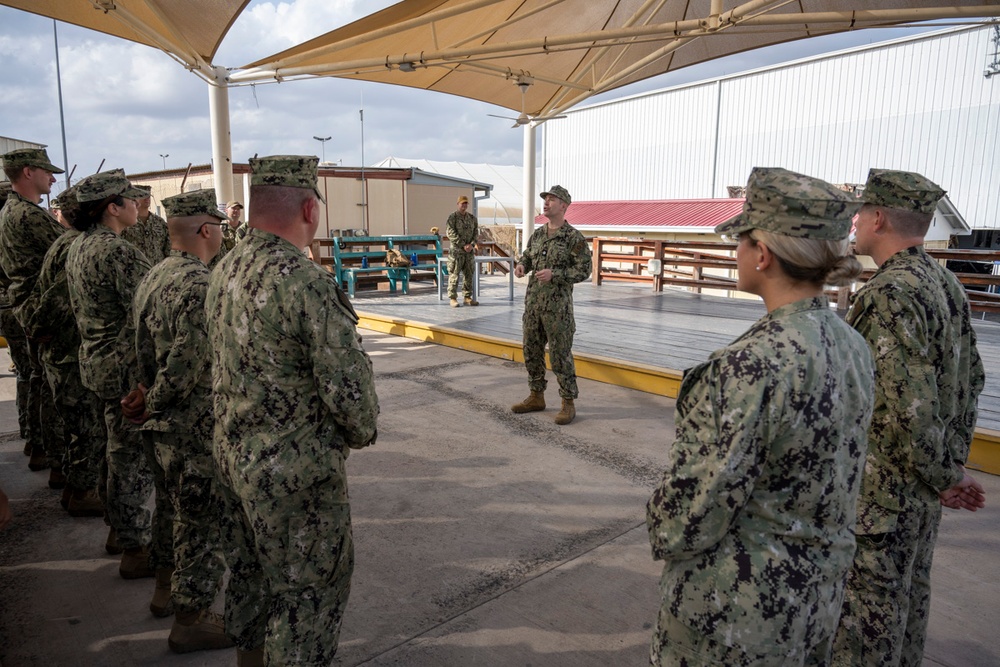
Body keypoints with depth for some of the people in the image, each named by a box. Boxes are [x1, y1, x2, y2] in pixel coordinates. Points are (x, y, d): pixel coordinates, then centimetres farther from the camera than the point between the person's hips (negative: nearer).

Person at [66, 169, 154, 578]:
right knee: (135, 456, 0)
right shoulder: (118, 252, -21)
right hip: (127, 366, -10)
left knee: (120, 449, 21)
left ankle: (120, 530, 35)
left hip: (97, 358, 10)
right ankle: (136, 550, 11)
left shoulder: (78, 247, 10)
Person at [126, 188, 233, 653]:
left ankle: (166, 592, 44)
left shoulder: (153, 277, 7)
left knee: (177, 511, 26)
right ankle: (190, 624, 22)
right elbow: (187, 365, -26)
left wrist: (147, 395, 9)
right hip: (195, 430, -9)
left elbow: (143, 347, 12)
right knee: (204, 524, 6)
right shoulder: (199, 284, -24)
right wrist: (153, 404, -11)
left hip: (163, 427, 10)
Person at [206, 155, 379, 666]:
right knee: (308, 589, 10)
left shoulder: (224, 272, 1)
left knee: (249, 571, 26)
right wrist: (361, 431, -4)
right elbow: (349, 383, -24)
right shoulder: (307, 283, -25)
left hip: (232, 452, 9)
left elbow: (224, 360, 10)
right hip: (294, 470, -8)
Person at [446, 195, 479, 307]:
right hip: (456, 251, -5)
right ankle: (452, 298, 0)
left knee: (469, 275, 8)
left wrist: (471, 244, -10)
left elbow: (476, 233, 8)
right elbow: (451, 234, -11)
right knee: (454, 275, -5)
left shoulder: (472, 218, 11)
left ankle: (468, 297, 15)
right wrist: (463, 245, -15)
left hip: (470, 251, 5)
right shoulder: (452, 218, -4)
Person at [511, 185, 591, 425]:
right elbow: (527, 256, 21)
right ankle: (536, 397, 25)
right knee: (532, 351, 11)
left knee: (560, 354, -3)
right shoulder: (537, 234, 10)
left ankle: (568, 404, 9)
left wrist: (554, 274, -23)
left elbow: (584, 270, -12)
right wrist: (521, 266, -3)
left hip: (557, 306, -7)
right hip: (533, 302, 7)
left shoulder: (574, 238, -9)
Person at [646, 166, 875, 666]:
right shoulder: (853, 346, -3)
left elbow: (700, 495, -24)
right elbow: (836, 476, 7)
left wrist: (665, 535, -3)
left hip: (740, 610, -8)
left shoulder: (754, 363, -30)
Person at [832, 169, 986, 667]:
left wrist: (942, 477, -14)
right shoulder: (946, 284, 6)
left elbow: (910, 399, -28)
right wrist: (956, 458, 16)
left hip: (881, 486, -9)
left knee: (866, 606, 5)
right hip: (924, 489, 9)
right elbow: (970, 378, 13)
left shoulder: (889, 294, -24)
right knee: (909, 591, 23)